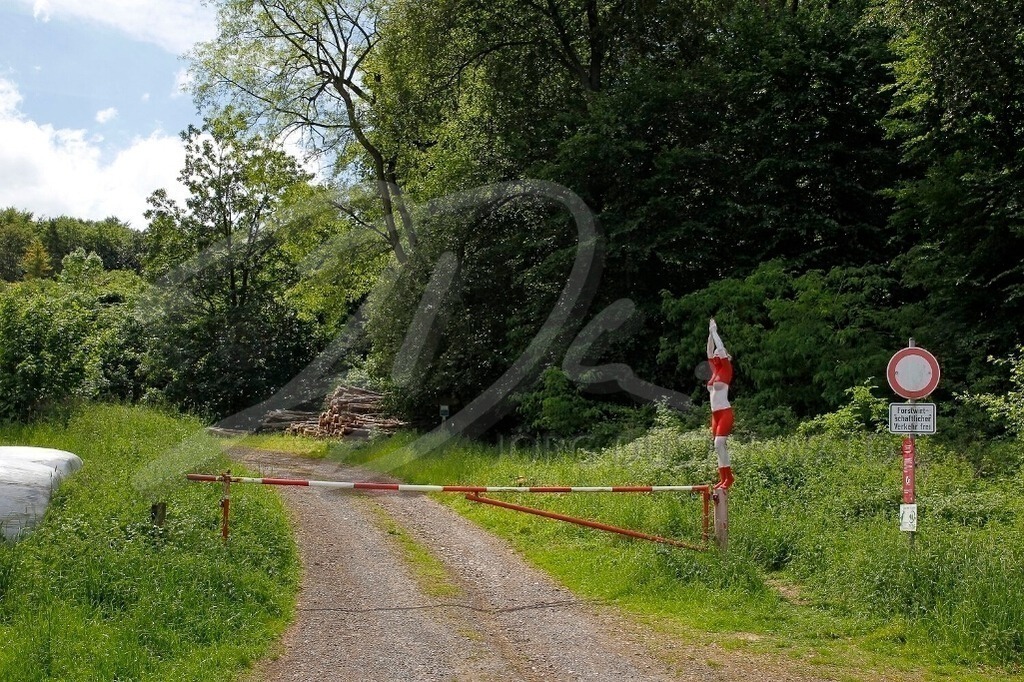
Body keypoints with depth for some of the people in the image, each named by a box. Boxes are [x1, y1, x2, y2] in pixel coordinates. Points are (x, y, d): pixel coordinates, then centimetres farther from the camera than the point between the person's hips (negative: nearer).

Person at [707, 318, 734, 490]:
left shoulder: (726, 370, -4)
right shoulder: (715, 370, 14)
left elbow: (721, 349, -11)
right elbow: (710, 352, 15)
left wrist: (714, 332, -5)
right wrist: (710, 333, 12)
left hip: (725, 413, -8)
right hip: (715, 413, 8)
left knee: (719, 444, -18)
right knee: (720, 446, 7)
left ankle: (728, 477, -16)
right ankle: (723, 478, 8)